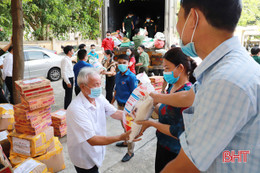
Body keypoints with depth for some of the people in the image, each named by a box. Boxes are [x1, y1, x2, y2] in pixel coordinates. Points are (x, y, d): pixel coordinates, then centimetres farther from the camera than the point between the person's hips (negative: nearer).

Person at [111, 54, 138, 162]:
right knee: (124, 125, 23)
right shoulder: (118, 75, 4)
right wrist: (112, 102, 19)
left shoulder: (131, 77, -17)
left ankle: (130, 152, 16)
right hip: (120, 104, 7)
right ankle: (126, 142, 44)